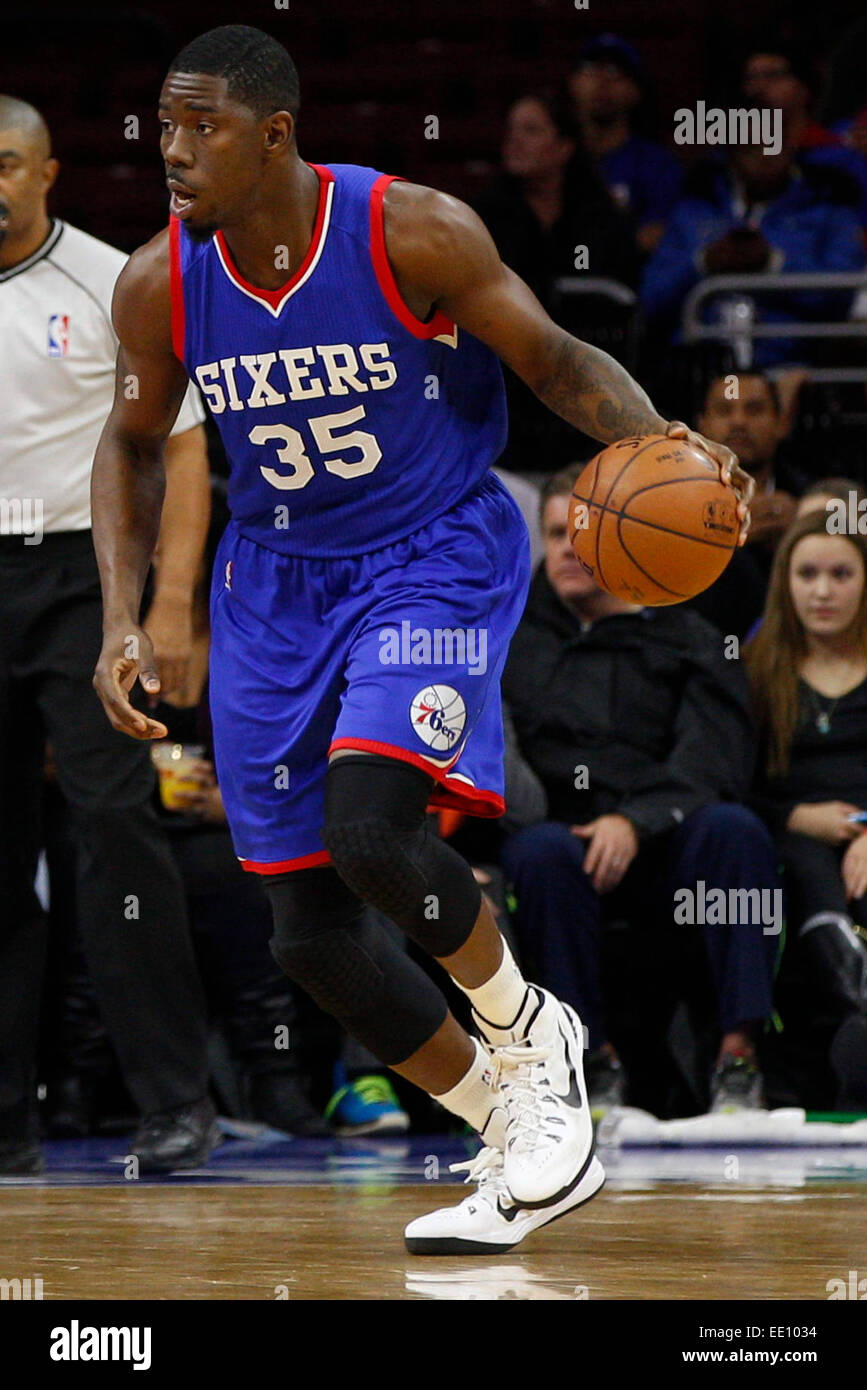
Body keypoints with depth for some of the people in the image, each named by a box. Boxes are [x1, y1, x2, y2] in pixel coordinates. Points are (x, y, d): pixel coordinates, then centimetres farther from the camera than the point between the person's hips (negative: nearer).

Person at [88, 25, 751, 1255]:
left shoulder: (413, 234, -20)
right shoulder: (159, 286, -9)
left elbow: (555, 361, -10)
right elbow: (134, 445, 7)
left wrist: (661, 441, -29)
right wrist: (124, 624, -2)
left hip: (435, 555, -5)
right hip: (277, 583, 5)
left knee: (371, 830, -28)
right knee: (310, 935, 1)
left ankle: (529, 1033, 2)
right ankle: (523, 1144, 20)